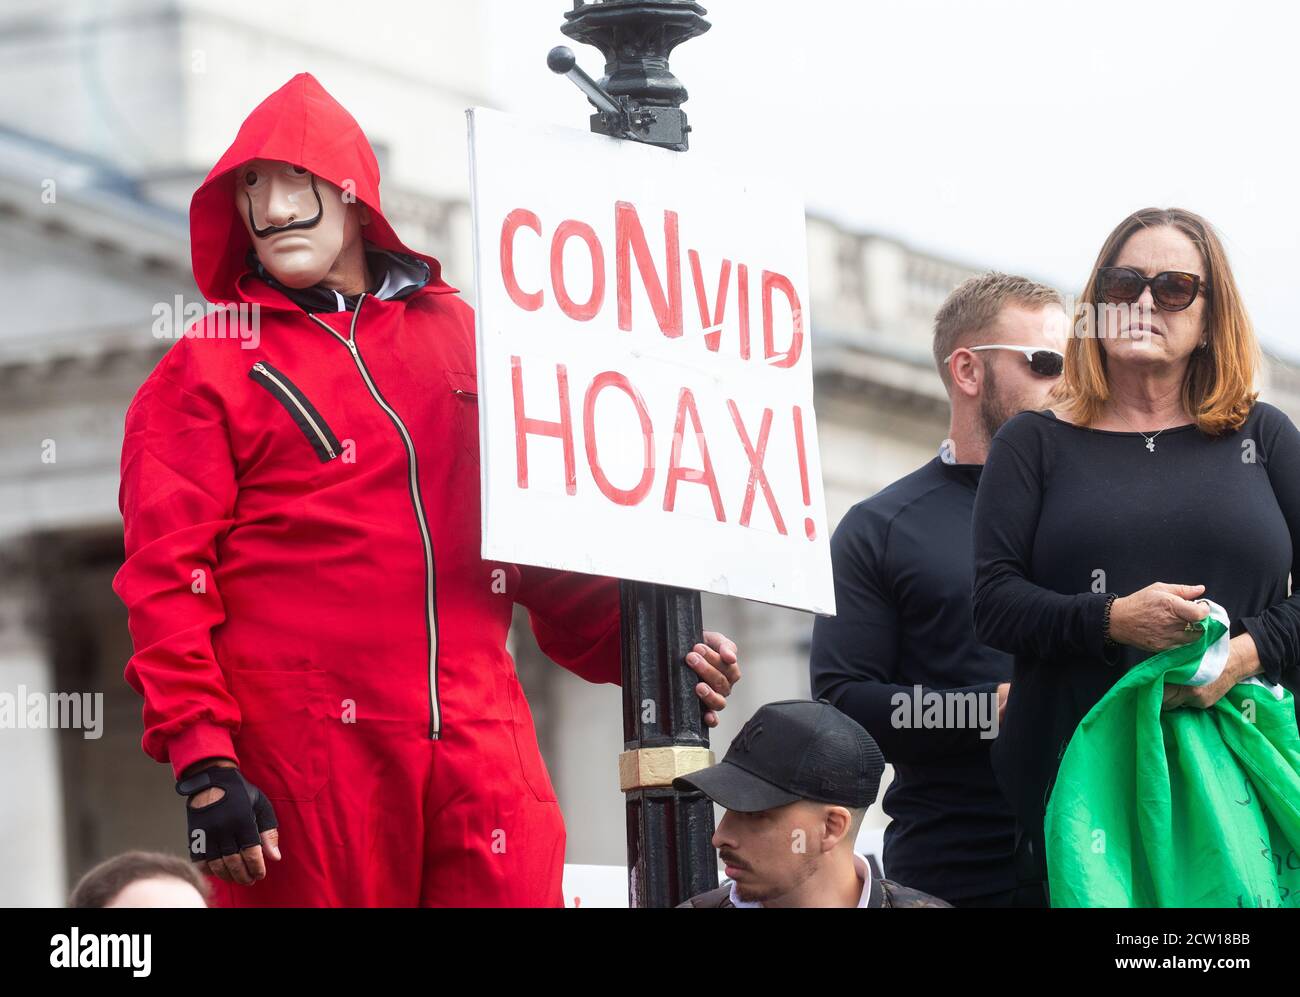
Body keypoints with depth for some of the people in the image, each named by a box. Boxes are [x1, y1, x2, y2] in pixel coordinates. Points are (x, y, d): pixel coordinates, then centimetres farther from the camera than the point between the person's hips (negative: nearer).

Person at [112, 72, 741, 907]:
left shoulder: (458, 335, 17)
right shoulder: (210, 365, 6)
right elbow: (168, 580, -2)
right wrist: (204, 766, -11)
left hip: (477, 740, 3)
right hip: (303, 761, -3)